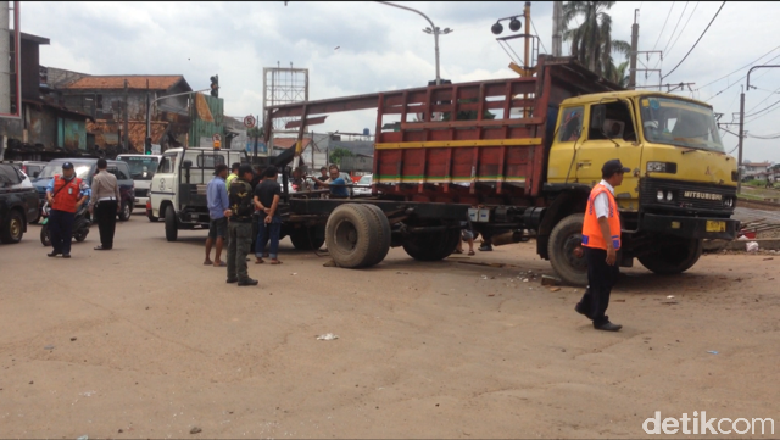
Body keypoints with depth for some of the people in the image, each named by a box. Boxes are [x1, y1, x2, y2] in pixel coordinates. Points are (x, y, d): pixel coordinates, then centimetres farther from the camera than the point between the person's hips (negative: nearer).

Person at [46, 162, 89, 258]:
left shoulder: (78, 182, 7)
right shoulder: (55, 179, 14)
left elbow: (86, 191, 4)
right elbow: (49, 188, 8)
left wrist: (81, 201, -8)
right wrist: (49, 196, -12)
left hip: (70, 210, -3)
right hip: (56, 209, 3)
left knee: (67, 231, -2)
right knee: (54, 229, 3)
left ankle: (66, 250, 7)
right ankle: (56, 248, 18)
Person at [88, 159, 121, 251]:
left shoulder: (97, 177, -8)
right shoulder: (113, 177, 8)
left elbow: (94, 193, -11)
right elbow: (117, 191, 10)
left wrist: (91, 205, -7)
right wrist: (119, 204, 16)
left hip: (102, 203, -5)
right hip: (113, 202, 5)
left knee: (103, 224, -2)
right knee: (111, 224, 9)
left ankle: (104, 245, -2)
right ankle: (109, 244, 13)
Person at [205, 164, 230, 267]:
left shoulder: (210, 183, 13)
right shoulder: (221, 184, -14)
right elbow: (225, 200, -16)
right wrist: (227, 211, -13)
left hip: (212, 213, 9)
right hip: (221, 213, -9)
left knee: (211, 236, 13)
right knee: (220, 236, -7)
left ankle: (207, 259, 18)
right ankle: (217, 260, -9)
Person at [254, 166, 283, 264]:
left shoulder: (259, 186, 10)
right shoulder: (276, 185, -7)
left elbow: (256, 200, 0)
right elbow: (275, 200, -17)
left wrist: (263, 208, -11)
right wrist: (271, 214, -19)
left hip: (262, 215, 5)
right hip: (274, 215, -5)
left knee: (261, 236, 10)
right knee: (274, 236, -1)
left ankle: (258, 257, 9)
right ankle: (274, 258, -3)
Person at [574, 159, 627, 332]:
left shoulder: (606, 191, 15)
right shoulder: (602, 193, -17)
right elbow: (602, 220, -24)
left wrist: (611, 245, 23)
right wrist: (610, 246, -28)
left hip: (602, 245, 10)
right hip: (598, 246, -10)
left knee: (609, 278, 17)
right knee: (602, 283, -2)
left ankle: (586, 305, 29)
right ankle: (600, 320, 6)